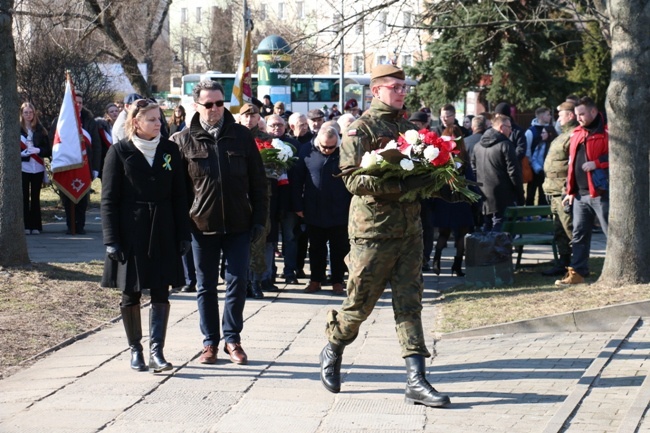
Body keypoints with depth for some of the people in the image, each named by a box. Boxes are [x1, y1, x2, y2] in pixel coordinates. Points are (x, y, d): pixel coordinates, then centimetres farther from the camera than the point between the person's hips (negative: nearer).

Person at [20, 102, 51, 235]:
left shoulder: (40, 130, 8)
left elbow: (48, 150, 6)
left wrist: (38, 150, -12)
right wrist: (22, 153, -16)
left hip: (37, 168, 2)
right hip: (22, 168, -2)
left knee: (35, 197, 5)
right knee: (24, 197, -3)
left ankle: (35, 225, 9)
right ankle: (25, 225, 0)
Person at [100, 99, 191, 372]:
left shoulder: (169, 150, 6)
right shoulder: (119, 152, -2)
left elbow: (179, 195, 8)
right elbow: (109, 199, -3)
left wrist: (183, 234, 2)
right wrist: (111, 240, -9)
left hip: (162, 232, 2)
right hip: (130, 233, -2)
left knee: (161, 293, -4)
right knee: (131, 293, 5)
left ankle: (156, 351, -5)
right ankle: (135, 349, 19)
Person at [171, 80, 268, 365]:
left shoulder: (241, 136, 3)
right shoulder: (184, 141, 1)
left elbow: (258, 181, 5)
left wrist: (259, 219, 0)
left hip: (238, 224, 0)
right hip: (202, 225, 0)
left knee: (237, 283, 3)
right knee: (206, 287, 8)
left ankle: (232, 339, 17)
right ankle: (210, 342, 18)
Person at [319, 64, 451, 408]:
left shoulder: (408, 128, 15)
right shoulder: (361, 129, -6)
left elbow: (420, 169, 24)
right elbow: (353, 180, -17)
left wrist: (428, 178, -1)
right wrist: (402, 184, -26)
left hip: (409, 228, 6)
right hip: (373, 228, -6)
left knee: (409, 302, 2)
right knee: (360, 302, 3)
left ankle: (416, 380, 0)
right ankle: (333, 350, 30)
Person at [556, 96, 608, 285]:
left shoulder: (606, 133, -8)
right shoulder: (577, 134, 15)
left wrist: (597, 162, -22)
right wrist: (570, 190, 17)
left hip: (600, 193, -7)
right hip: (580, 194, 8)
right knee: (579, 235, 8)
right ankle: (577, 272, 12)